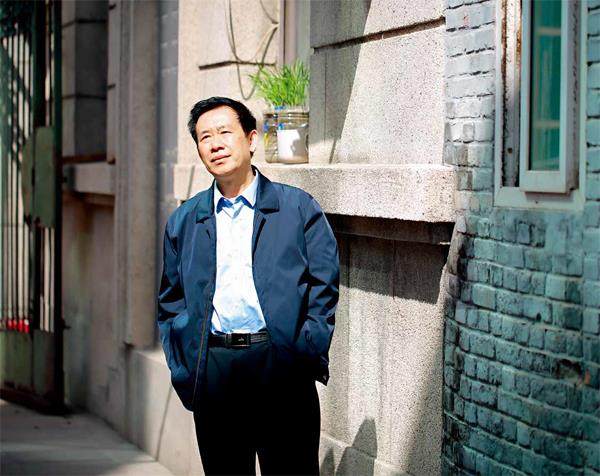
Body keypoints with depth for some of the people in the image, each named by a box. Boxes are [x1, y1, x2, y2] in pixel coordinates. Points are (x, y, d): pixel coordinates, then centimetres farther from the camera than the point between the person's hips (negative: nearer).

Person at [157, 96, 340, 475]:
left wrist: (308, 356, -7)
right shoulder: (184, 222, 14)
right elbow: (170, 302, 16)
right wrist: (183, 370, 5)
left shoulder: (299, 209, 6)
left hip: (282, 370, -3)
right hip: (212, 370, 3)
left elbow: (324, 288, 3)